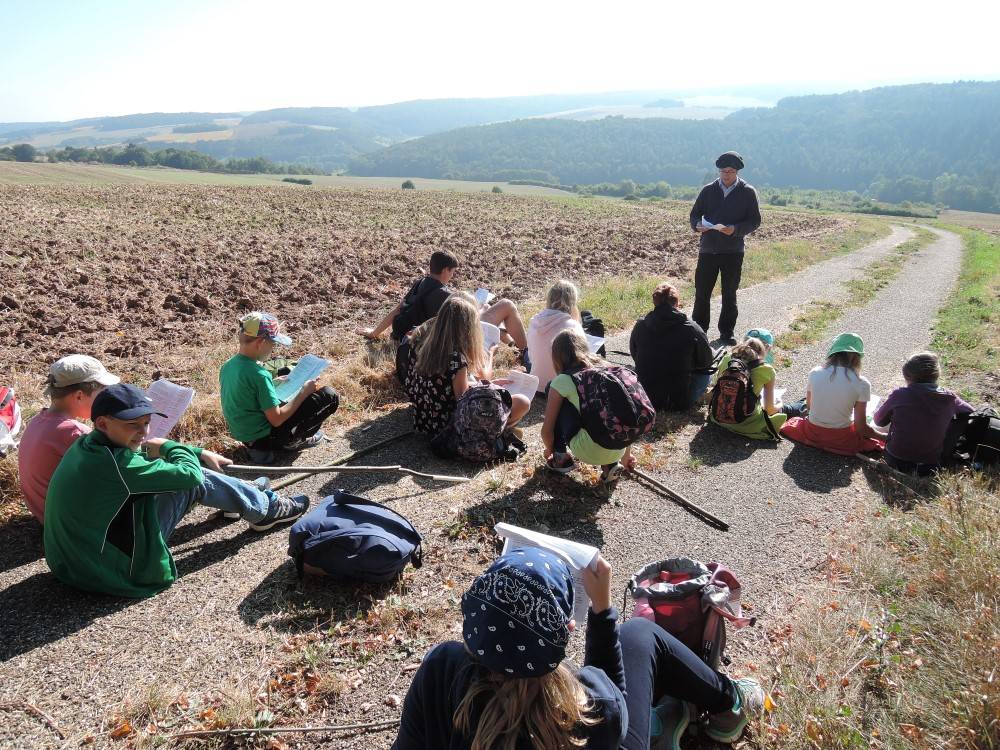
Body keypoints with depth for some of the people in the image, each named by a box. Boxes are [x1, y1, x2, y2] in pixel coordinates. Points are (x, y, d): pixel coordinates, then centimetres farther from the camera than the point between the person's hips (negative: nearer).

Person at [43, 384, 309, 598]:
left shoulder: (86, 445, -1)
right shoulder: (115, 463, -29)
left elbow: (139, 450, 14)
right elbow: (190, 473, -25)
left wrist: (201, 453, 13)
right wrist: (166, 446, -6)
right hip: (123, 571, -9)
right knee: (191, 480, -7)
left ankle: (251, 496, 35)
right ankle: (266, 510, 15)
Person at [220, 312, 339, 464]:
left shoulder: (227, 366, -2)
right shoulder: (259, 374, -27)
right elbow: (277, 420, -23)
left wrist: (274, 383, 10)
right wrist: (304, 392, -13)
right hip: (263, 437, -8)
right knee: (329, 396, -9)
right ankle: (293, 442, 4)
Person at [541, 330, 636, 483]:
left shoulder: (563, 380, -1)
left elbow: (547, 429, 3)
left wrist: (550, 450, 25)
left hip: (590, 452, -5)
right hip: (618, 451, 5)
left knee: (552, 389, 10)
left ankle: (562, 458, 17)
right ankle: (610, 464, 15)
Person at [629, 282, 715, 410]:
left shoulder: (639, 326, -6)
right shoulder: (691, 329, -13)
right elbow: (706, 360, 1)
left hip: (645, 399, 3)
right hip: (680, 403, -3)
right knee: (705, 371, 22)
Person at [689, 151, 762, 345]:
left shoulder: (748, 192, 2)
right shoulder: (708, 190, 7)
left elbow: (755, 220, -1)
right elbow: (695, 214, 9)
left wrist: (735, 230, -19)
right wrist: (697, 225, -14)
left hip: (733, 251, -1)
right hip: (708, 248, 1)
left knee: (729, 294, 7)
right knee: (702, 292, 1)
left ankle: (726, 333, 17)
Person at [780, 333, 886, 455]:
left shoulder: (815, 373, -12)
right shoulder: (861, 384, -19)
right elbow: (861, 427, -15)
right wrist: (886, 437, 1)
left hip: (812, 434, 1)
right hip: (841, 440, -1)